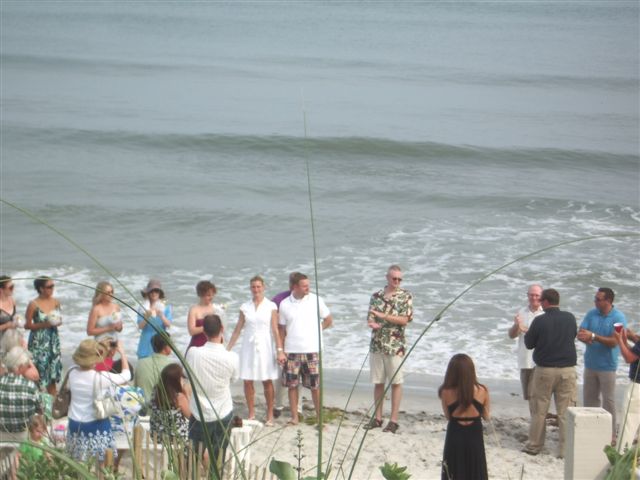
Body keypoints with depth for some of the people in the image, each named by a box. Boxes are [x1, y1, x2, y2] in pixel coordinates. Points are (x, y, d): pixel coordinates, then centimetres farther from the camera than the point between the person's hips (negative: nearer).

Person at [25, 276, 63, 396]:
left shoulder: (55, 302, 1)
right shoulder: (33, 304, -13)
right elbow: (27, 325, -10)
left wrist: (58, 322, -8)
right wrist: (45, 324, -20)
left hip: (53, 339, 5)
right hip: (39, 341, -5)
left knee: (53, 366, 8)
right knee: (40, 368, -5)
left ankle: (53, 397, 18)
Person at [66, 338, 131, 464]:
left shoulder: (72, 373, -8)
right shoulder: (102, 378, -19)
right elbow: (126, 375, -5)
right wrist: (122, 352, 9)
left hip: (75, 425, 5)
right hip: (97, 425, -5)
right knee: (104, 465, 6)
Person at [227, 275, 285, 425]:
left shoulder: (271, 306, 0)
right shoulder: (245, 307, 7)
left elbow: (275, 330, -2)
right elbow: (237, 330, 10)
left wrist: (280, 350, -8)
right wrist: (227, 349, 7)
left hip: (265, 346, -2)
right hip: (249, 346, 2)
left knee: (267, 381, -1)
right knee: (248, 381, 0)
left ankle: (270, 415, 7)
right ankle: (251, 414, 10)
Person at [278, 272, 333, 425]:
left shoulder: (315, 300, 0)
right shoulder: (285, 304, 3)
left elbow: (328, 321, 9)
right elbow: (282, 329, 8)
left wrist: (314, 330, 3)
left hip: (312, 350, -1)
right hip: (292, 351, 1)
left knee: (315, 386, 0)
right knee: (292, 385, 4)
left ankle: (320, 417, 7)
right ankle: (294, 417, 14)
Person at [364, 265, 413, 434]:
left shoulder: (405, 296, -2)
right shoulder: (376, 296, 8)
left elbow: (404, 320, -11)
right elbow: (370, 319, 7)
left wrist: (383, 316, -18)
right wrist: (372, 323, -17)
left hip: (395, 346, -4)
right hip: (376, 345, 4)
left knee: (396, 382, 0)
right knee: (378, 382, 8)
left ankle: (394, 420, 4)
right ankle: (377, 418, 16)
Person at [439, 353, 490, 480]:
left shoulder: (446, 392, -14)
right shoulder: (482, 391, -12)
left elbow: (448, 416, 0)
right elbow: (486, 416, 2)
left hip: (454, 438, 0)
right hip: (474, 437, 0)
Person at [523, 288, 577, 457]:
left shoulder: (539, 321, -10)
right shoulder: (570, 318, -1)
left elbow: (529, 344, -1)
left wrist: (527, 332, 17)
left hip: (544, 370, -2)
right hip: (567, 369, 2)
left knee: (539, 410, 10)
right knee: (565, 411, 4)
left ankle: (534, 446, 17)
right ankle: (565, 449, 4)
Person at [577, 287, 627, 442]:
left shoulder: (618, 318, -11)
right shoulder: (591, 314, 4)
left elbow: (613, 342, -17)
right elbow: (580, 334, 0)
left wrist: (593, 336, -22)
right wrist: (586, 338, -23)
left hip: (607, 366, -5)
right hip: (590, 364, 5)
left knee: (608, 401, -1)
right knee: (589, 399, 12)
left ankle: (610, 435, 7)